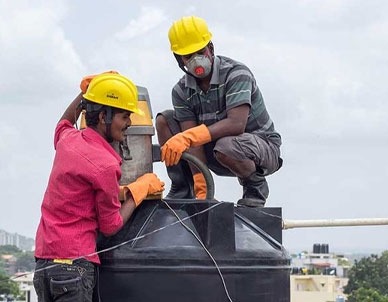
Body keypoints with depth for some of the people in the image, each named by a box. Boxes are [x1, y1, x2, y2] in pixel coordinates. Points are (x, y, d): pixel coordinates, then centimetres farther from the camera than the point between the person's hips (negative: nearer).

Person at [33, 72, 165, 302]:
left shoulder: (68, 140, 9)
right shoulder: (105, 165, -14)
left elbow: (63, 123, 39)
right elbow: (111, 226, -4)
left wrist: (87, 91, 31)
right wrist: (140, 189, 7)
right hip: (74, 263, -9)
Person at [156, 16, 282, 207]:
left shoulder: (236, 74, -21)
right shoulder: (182, 91, -4)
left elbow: (236, 124, -36)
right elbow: (194, 140, -13)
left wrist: (187, 137, -44)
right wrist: (201, 186, -27)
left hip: (264, 147, -6)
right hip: (213, 148, 6)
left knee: (226, 146, -40)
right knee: (164, 121, -4)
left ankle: (255, 187, -9)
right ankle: (181, 191, -2)